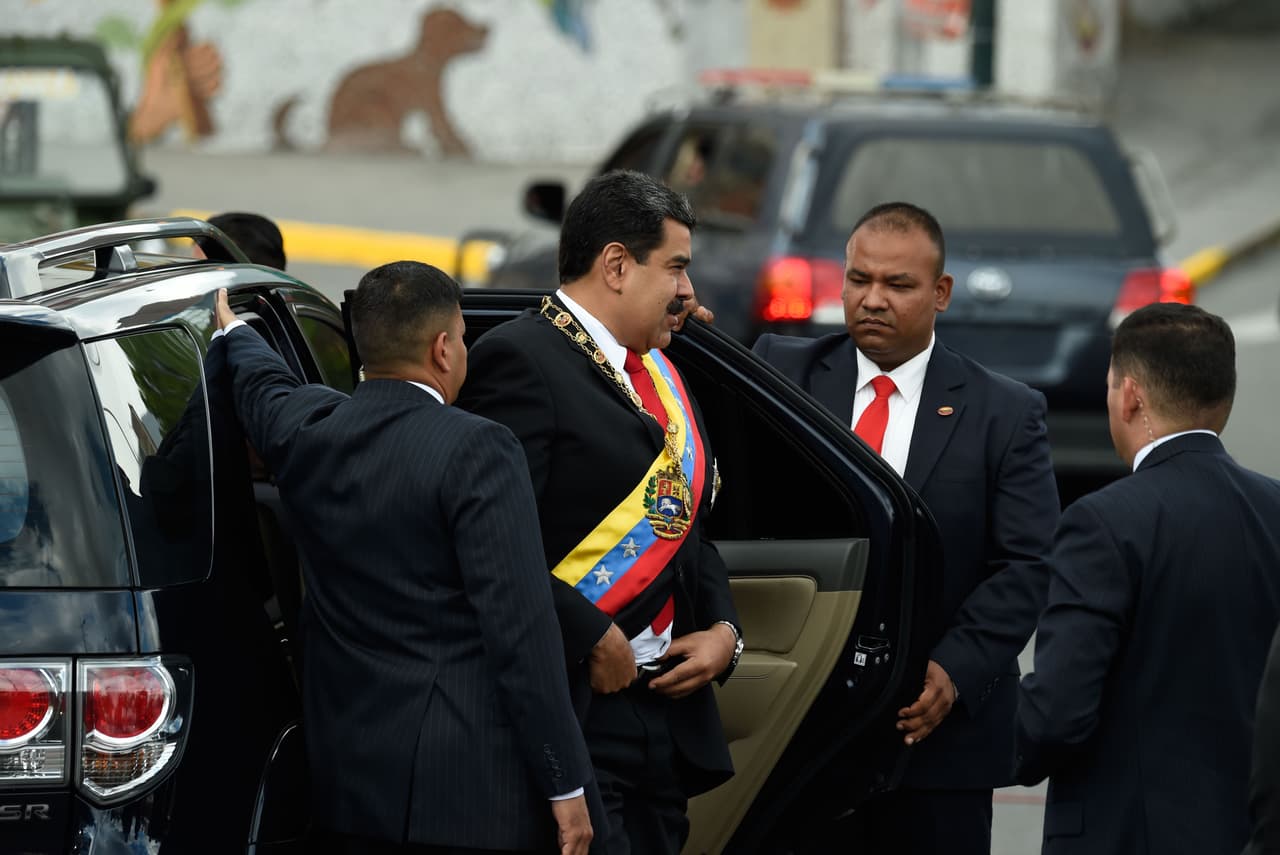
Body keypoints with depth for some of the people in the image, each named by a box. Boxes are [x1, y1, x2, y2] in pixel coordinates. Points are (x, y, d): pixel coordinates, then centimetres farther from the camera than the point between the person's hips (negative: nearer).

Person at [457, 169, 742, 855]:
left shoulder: (659, 373, 19)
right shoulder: (521, 360, -11)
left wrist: (722, 630, 8)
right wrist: (591, 639, -19)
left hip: (667, 707, 9)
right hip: (572, 713, -9)